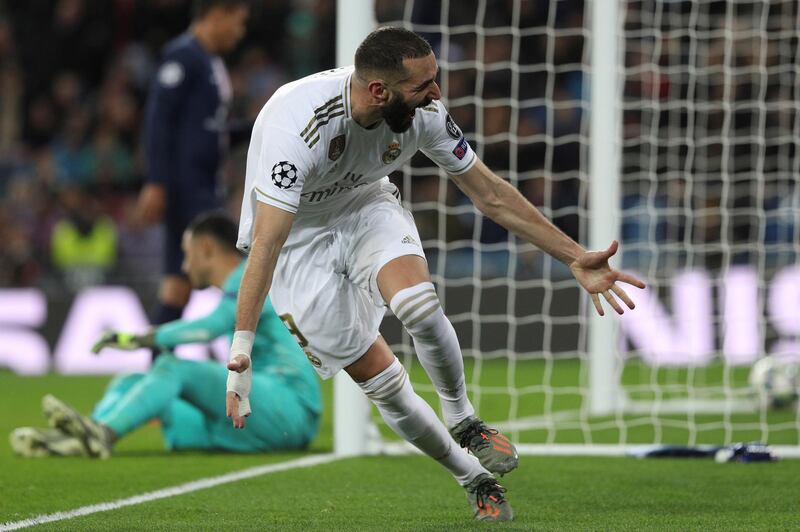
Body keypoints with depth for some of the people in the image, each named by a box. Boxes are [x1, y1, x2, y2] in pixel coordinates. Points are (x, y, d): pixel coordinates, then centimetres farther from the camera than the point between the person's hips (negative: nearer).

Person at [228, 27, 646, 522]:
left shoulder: (423, 111, -19)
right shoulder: (298, 126, -37)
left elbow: (491, 194, -5)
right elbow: (265, 245, -37)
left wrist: (576, 257, -3)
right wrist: (240, 351, -41)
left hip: (367, 207, 4)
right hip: (298, 237, -3)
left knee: (419, 305, -28)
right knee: (384, 384, -8)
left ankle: (462, 421, -2)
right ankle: (476, 480, 14)